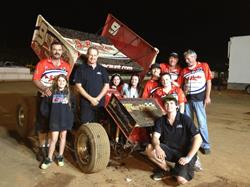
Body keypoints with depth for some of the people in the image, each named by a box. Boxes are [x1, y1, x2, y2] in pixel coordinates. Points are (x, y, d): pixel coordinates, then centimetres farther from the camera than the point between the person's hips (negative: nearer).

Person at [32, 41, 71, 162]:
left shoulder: (66, 66, 7)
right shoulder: (42, 63, -3)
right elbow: (35, 80, -7)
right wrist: (45, 88, -24)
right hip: (44, 98, -2)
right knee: (42, 124, 5)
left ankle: (48, 147, 24)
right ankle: (42, 148, 20)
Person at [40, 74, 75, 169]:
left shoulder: (69, 93, 0)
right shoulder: (52, 93, -2)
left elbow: (74, 105, 11)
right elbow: (44, 104, 6)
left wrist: (70, 113, 4)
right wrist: (48, 115, 2)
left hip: (65, 120, 1)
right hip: (54, 120, -1)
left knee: (63, 137, 12)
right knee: (54, 139, -1)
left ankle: (60, 156, 27)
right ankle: (49, 159, 12)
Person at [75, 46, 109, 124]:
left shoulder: (102, 69, 10)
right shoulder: (81, 69, 2)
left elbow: (106, 85, 7)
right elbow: (78, 86, -4)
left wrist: (98, 98, -7)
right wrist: (91, 98, -12)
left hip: (100, 103, 3)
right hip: (86, 103, -2)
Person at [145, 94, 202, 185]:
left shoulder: (185, 119, -12)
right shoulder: (160, 120, -2)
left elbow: (198, 139, -17)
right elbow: (155, 137, -15)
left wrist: (188, 157, -25)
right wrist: (157, 147, -38)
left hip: (185, 153, -3)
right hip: (169, 151, 4)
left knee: (181, 180, -26)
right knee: (149, 148, -22)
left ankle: (188, 167, 10)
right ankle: (166, 169, 1)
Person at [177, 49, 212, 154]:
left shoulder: (204, 66, 0)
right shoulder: (184, 71, 8)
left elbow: (208, 81, 0)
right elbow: (179, 84, 9)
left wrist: (207, 96, -4)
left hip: (199, 98, -4)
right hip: (187, 98, 4)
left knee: (202, 122, -2)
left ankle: (205, 145, 12)